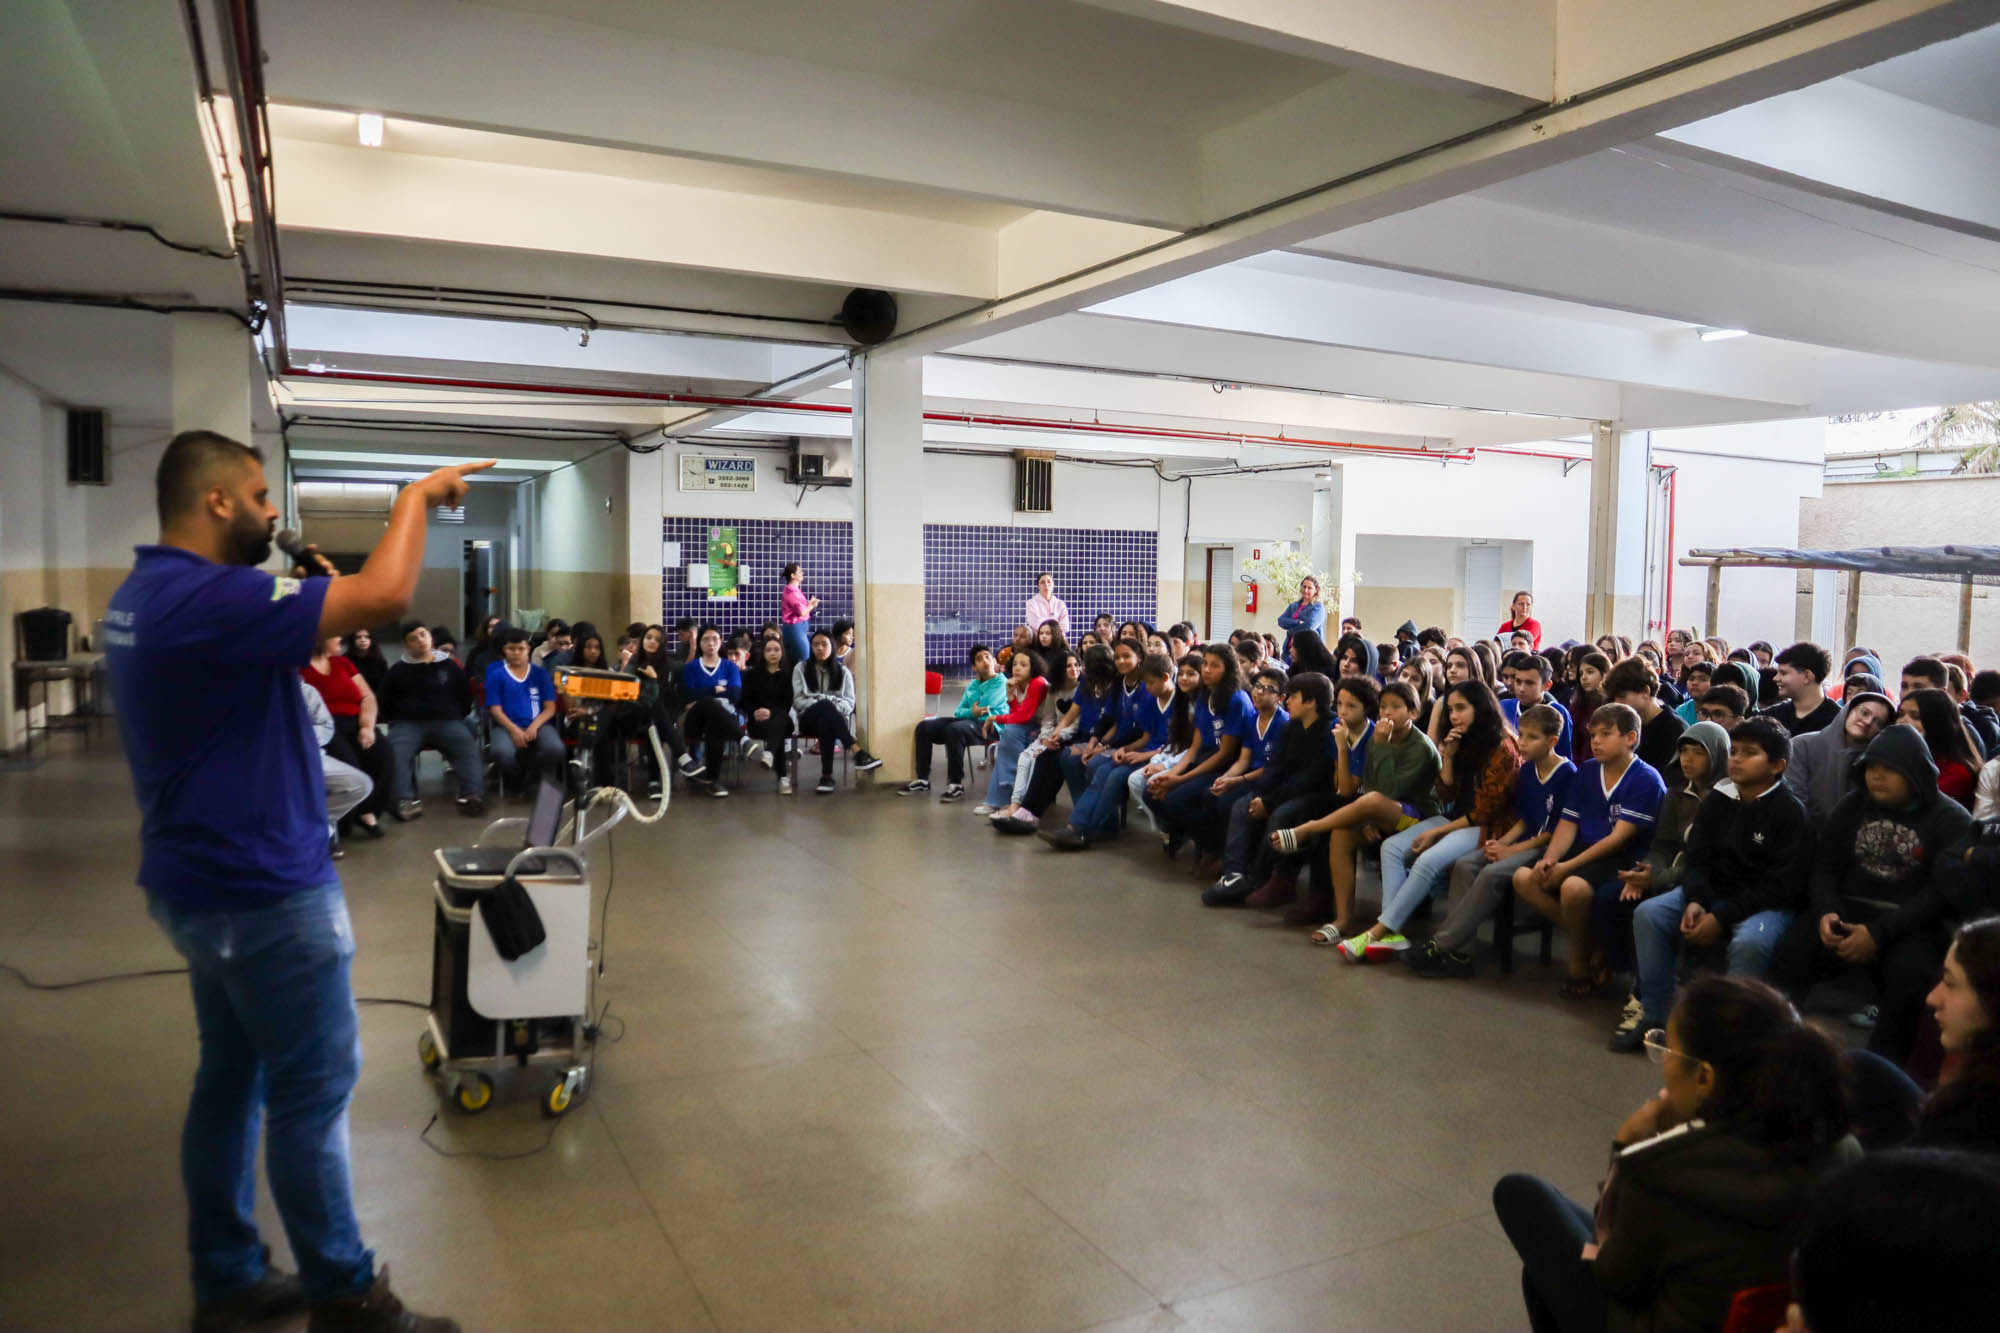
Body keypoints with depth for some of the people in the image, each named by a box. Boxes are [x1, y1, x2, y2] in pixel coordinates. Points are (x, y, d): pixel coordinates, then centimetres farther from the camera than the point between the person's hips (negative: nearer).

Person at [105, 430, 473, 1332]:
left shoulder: (144, 596, 9)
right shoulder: (205, 598, -24)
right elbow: (384, 595, -31)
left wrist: (308, 603, 8)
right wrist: (417, 494, -17)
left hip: (209, 883, 10)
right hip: (263, 890, -10)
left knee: (233, 1079, 17)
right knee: (313, 1090, 1)